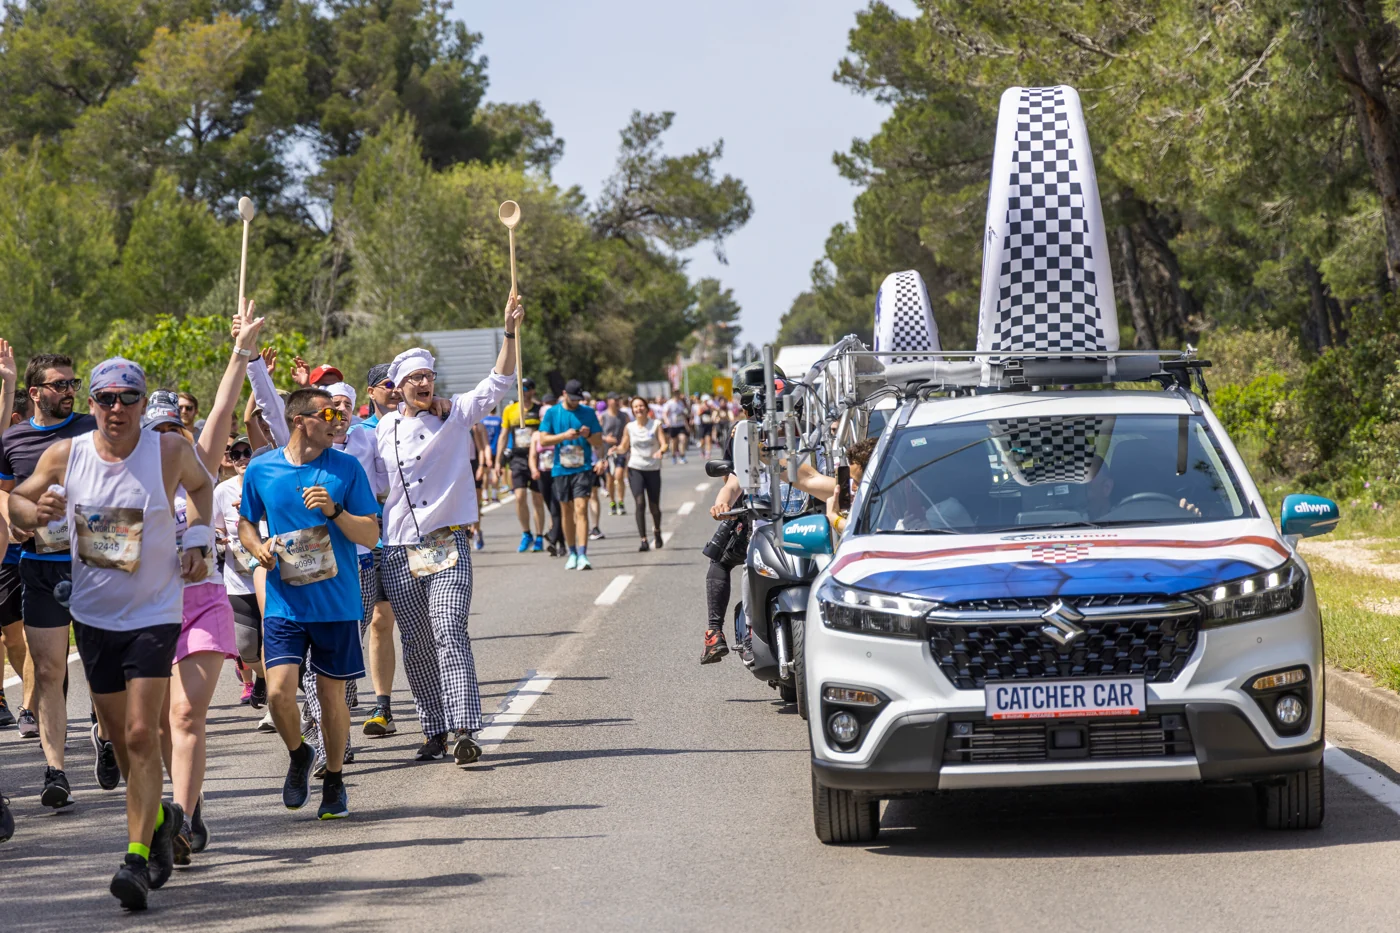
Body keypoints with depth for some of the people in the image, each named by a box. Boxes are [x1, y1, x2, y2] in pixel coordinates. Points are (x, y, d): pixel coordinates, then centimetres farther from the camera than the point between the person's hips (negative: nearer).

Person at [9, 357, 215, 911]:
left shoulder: (170, 452, -9)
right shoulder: (65, 456, -5)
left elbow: (201, 485, 12)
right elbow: (17, 500, 8)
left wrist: (197, 539, -2)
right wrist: (37, 513, -15)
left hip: (154, 614, -3)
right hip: (93, 615, 3)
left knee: (141, 735, -13)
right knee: (121, 739, 12)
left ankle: (136, 857, -12)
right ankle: (158, 817, 38)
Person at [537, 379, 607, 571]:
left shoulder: (588, 413, 6)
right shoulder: (552, 413, 5)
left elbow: (599, 442, 7)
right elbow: (543, 440, 0)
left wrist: (588, 435, -14)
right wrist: (564, 435, -13)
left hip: (583, 468, -2)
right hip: (561, 469, 2)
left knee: (581, 509, -13)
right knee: (566, 511, 8)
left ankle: (582, 555, -19)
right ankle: (572, 553, 21)